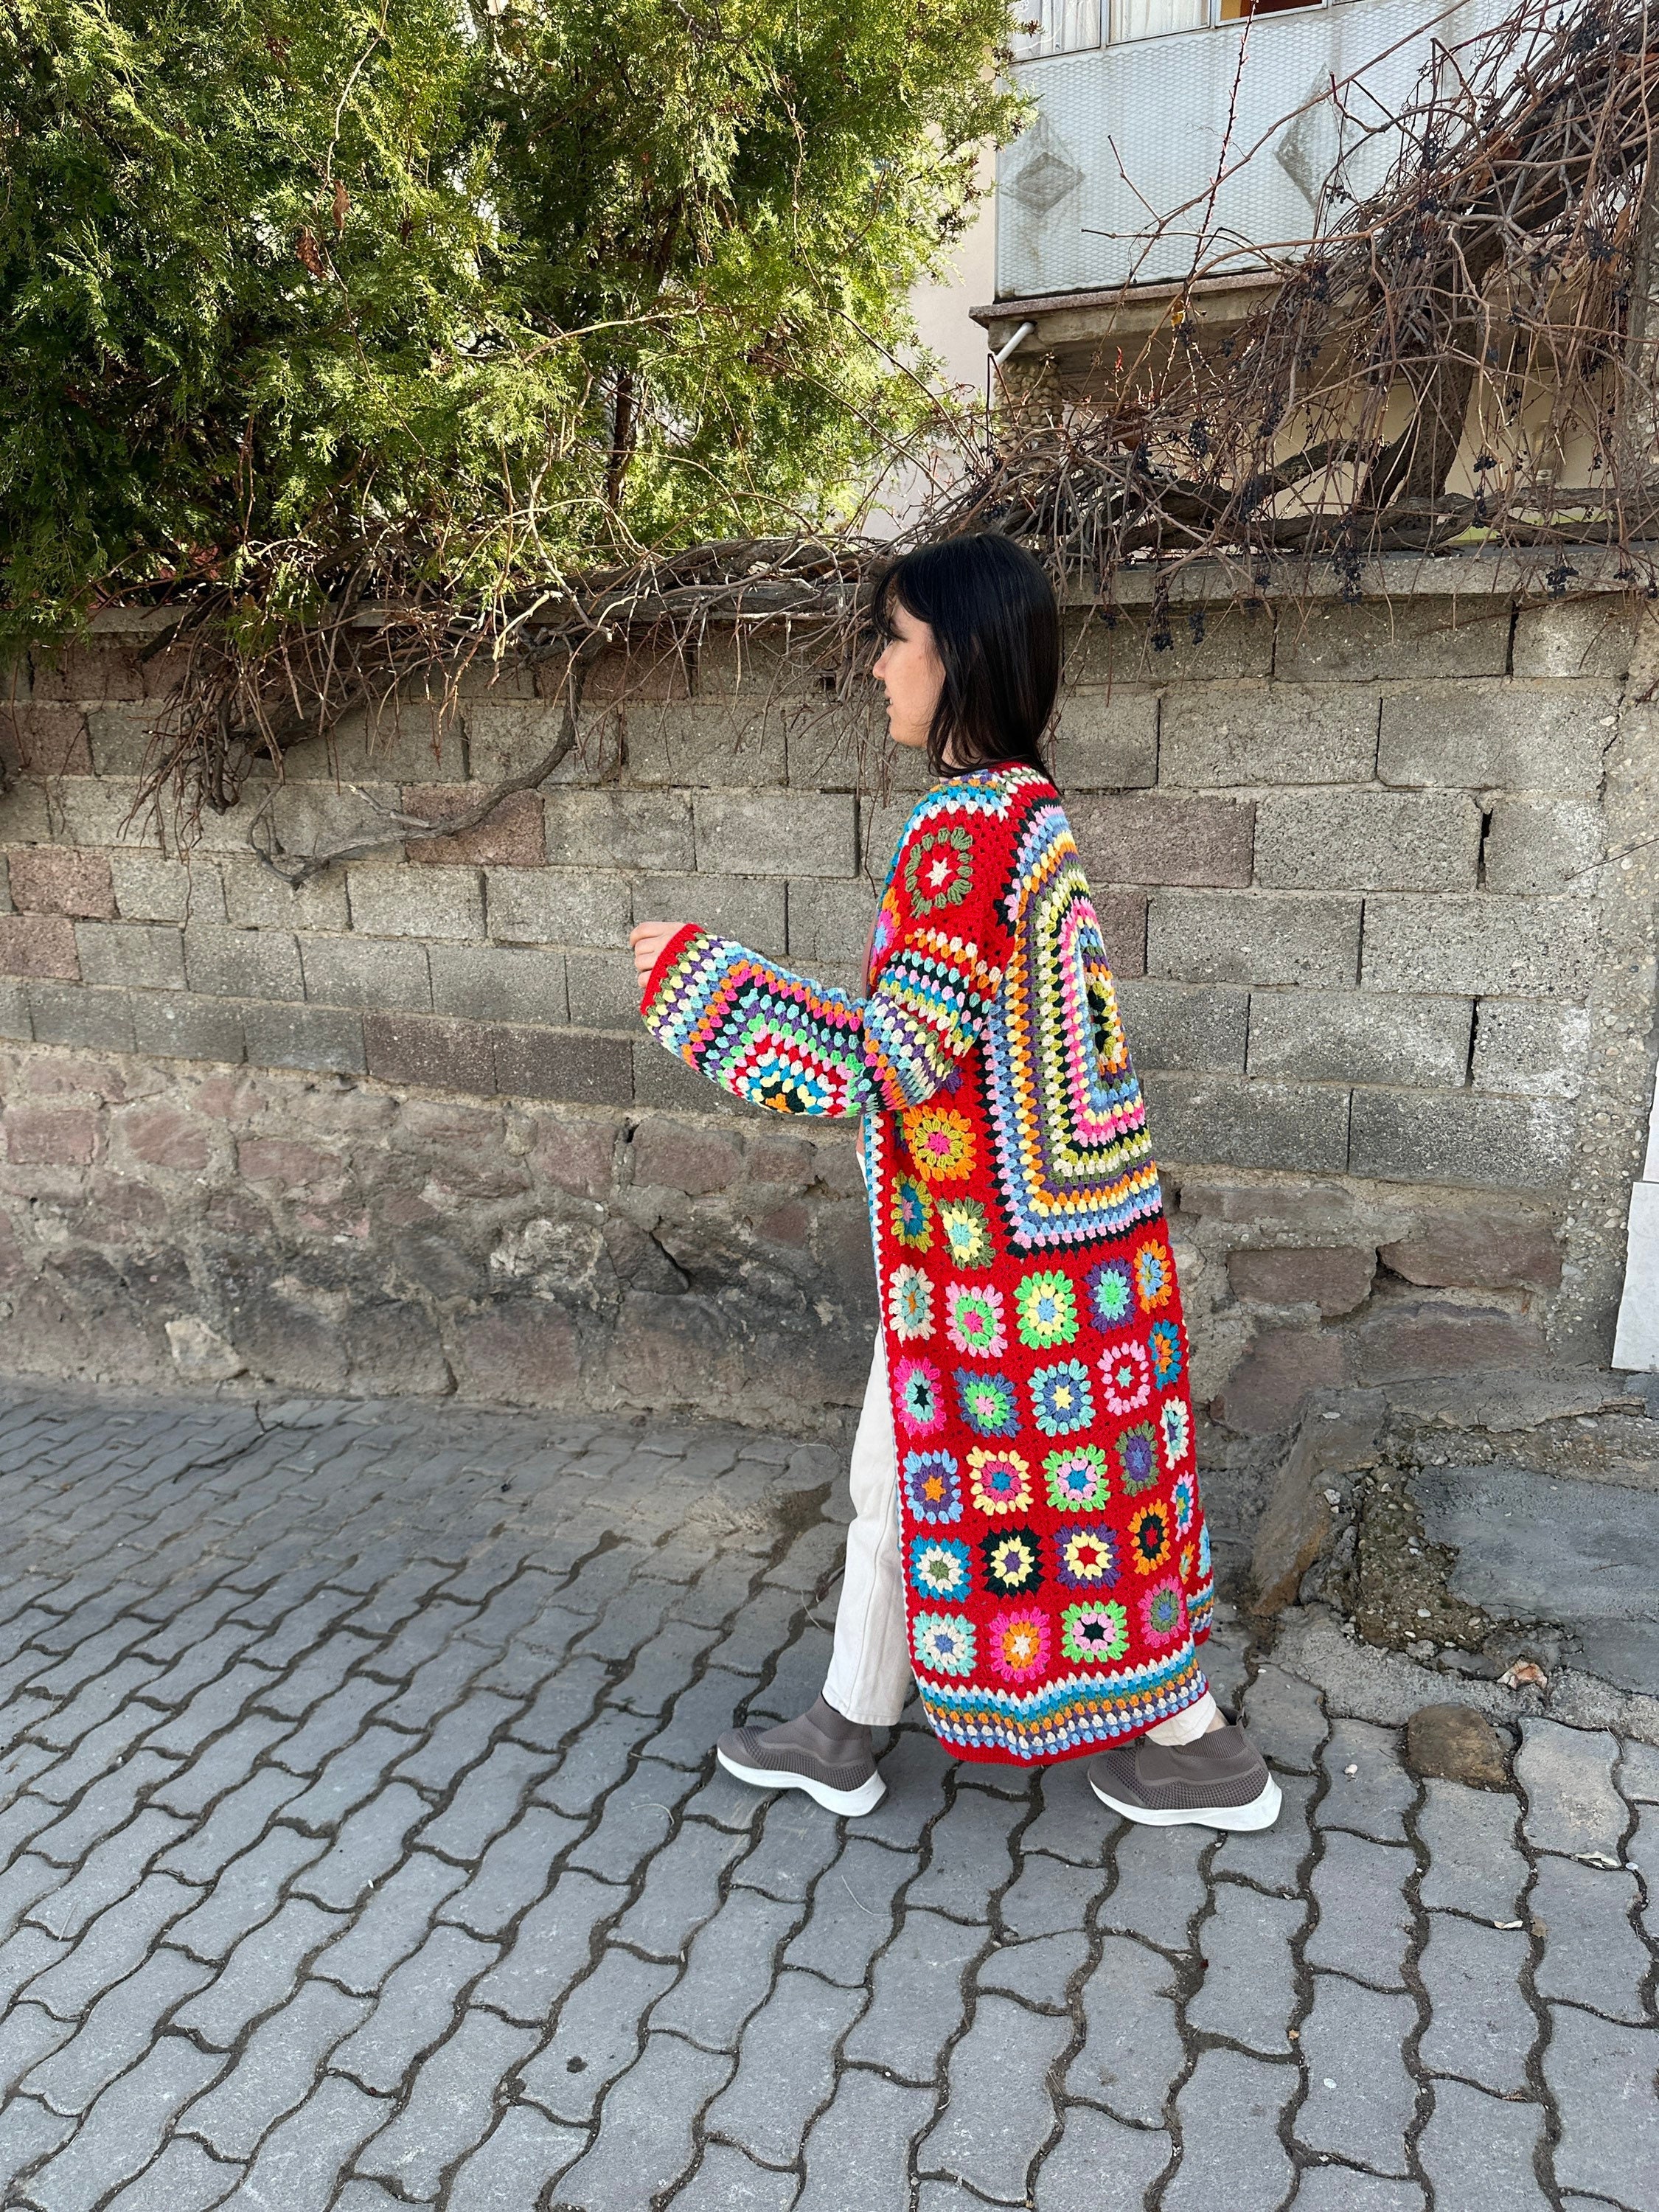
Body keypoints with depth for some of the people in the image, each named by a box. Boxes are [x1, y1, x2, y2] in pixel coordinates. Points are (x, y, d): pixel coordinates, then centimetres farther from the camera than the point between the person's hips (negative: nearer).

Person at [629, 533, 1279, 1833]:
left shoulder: (966, 829, -23)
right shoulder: (1030, 809, 8)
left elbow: (891, 1061, -23)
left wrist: (702, 976, -16)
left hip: (996, 1242, -10)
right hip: (1032, 1220, 10)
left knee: (1033, 1495, 9)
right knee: (900, 1471, 20)